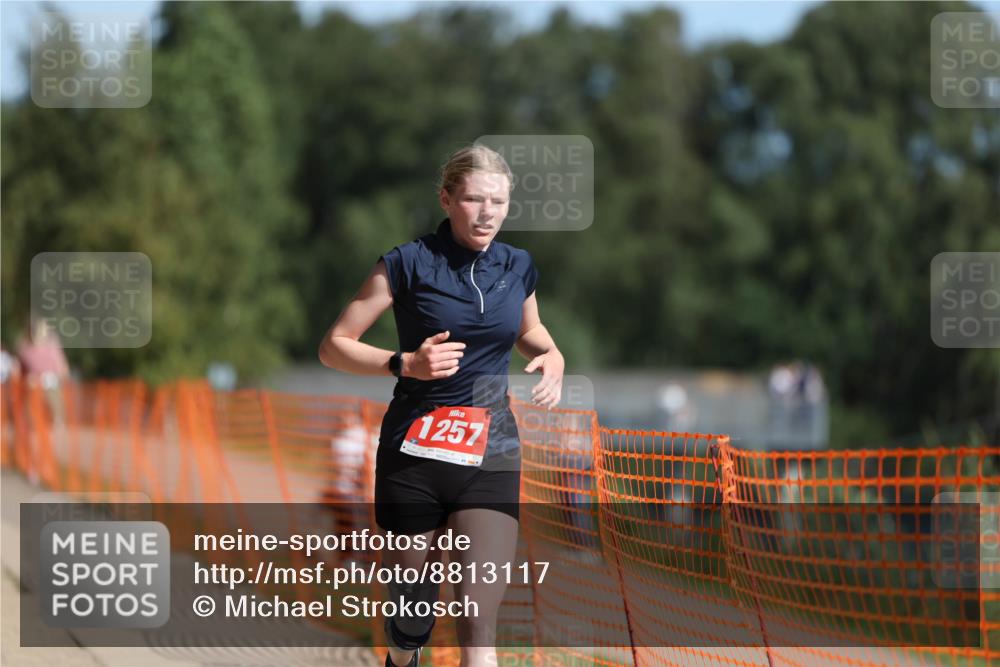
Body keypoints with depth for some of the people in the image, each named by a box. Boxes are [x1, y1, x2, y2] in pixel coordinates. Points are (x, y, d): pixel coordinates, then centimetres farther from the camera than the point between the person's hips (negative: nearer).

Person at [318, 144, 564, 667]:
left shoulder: (518, 267, 7)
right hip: (414, 455, -2)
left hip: (491, 454, 2)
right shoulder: (408, 264, -6)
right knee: (411, 620, 8)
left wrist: (552, 358, 5)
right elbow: (334, 347, -4)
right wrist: (406, 363, -20)